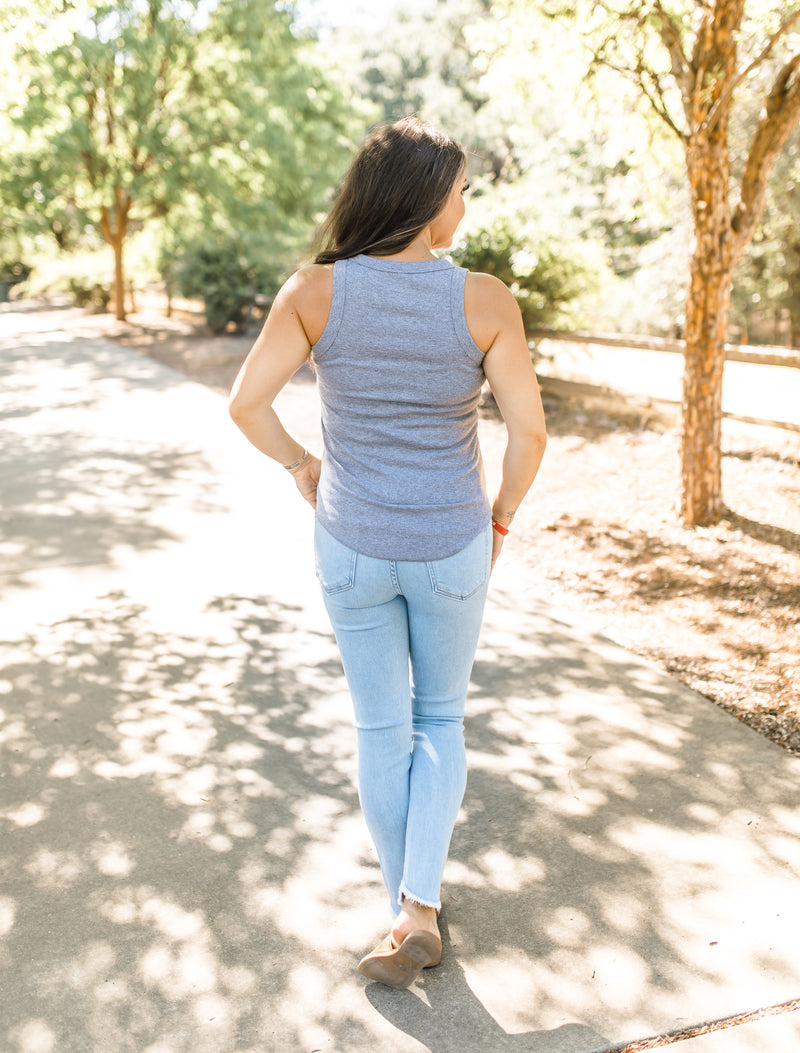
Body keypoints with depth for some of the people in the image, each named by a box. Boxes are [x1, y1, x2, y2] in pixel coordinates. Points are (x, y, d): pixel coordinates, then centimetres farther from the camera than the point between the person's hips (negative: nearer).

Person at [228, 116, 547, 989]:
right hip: (449, 547, 0)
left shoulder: (316, 289, -12)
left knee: (382, 728, 18)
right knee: (440, 722, 21)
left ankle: (408, 912, 30)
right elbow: (529, 430, -15)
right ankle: (420, 910, 10)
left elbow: (246, 402, -14)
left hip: (353, 545, 1)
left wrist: (299, 465, 6)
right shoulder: (483, 300, -14)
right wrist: (502, 514, 4)